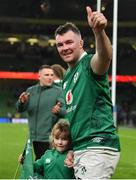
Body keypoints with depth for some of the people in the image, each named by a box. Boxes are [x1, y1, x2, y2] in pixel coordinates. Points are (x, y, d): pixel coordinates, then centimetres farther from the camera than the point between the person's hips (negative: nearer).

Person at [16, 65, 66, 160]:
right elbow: (20, 109, 7)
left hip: (50, 138, -4)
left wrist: (59, 111, -34)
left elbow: (65, 111, -10)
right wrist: (21, 102, -16)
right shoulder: (31, 90, 11)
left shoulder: (58, 91, -2)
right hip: (34, 137, 4)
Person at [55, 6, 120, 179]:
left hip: (98, 148, -10)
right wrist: (72, 150, 16)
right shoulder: (67, 77, 20)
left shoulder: (89, 64, -7)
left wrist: (99, 30, -54)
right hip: (79, 150, 10)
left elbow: (105, 56, -33)